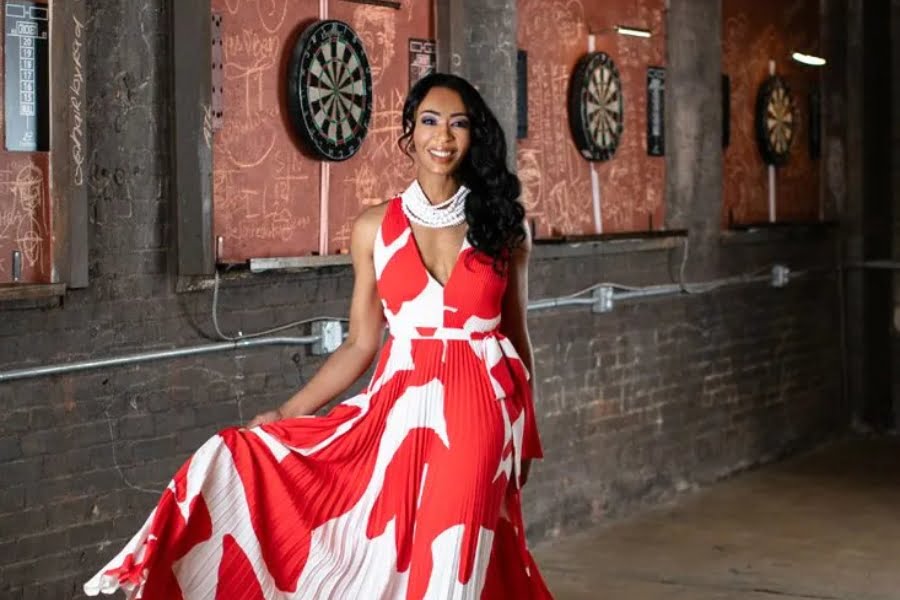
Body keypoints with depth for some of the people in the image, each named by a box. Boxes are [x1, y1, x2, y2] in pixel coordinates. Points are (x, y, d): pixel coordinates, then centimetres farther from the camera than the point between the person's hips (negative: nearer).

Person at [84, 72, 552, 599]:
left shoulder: (503, 223, 3)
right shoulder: (376, 228, 3)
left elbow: (518, 337, 9)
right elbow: (361, 345, 6)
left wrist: (526, 434, 10)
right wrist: (284, 414, -1)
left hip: (481, 410, -1)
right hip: (404, 406, 1)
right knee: (397, 557, -1)